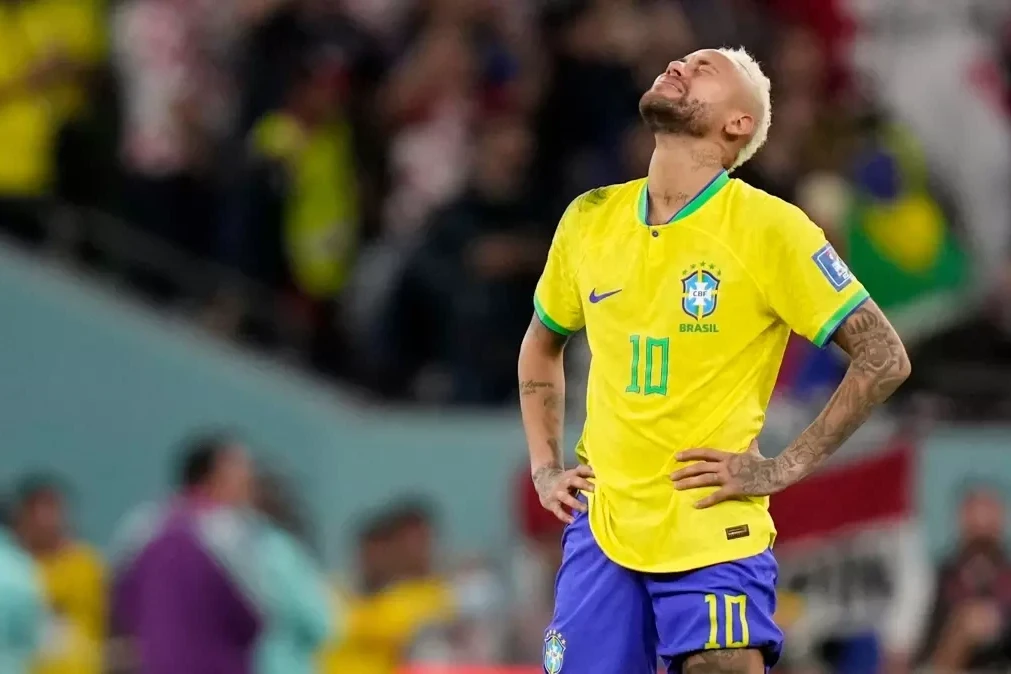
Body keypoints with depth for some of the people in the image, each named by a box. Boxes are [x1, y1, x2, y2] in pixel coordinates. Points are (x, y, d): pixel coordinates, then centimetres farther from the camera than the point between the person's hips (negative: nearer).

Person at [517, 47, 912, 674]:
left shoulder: (769, 227, -7)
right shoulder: (590, 219, 8)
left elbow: (885, 358, -7)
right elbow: (541, 348, 26)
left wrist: (787, 467, -9)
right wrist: (545, 468, 15)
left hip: (713, 536, -4)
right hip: (601, 527, 4)